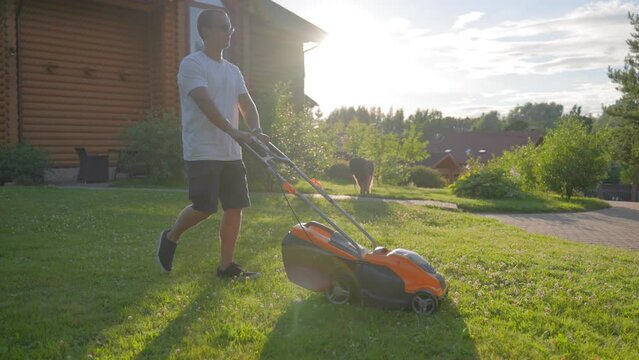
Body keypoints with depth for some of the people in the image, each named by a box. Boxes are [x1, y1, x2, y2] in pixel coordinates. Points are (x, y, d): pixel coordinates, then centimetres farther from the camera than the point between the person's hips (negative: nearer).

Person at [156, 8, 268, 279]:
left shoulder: (233, 71, 17)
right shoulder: (192, 64, -7)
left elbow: (246, 104, 8)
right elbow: (205, 103, -21)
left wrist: (255, 130, -13)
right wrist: (234, 131, -32)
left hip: (231, 153, 7)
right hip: (202, 152, -7)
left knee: (235, 207, 3)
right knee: (204, 208, -10)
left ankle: (226, 265, 13)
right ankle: (170, 238, 19)